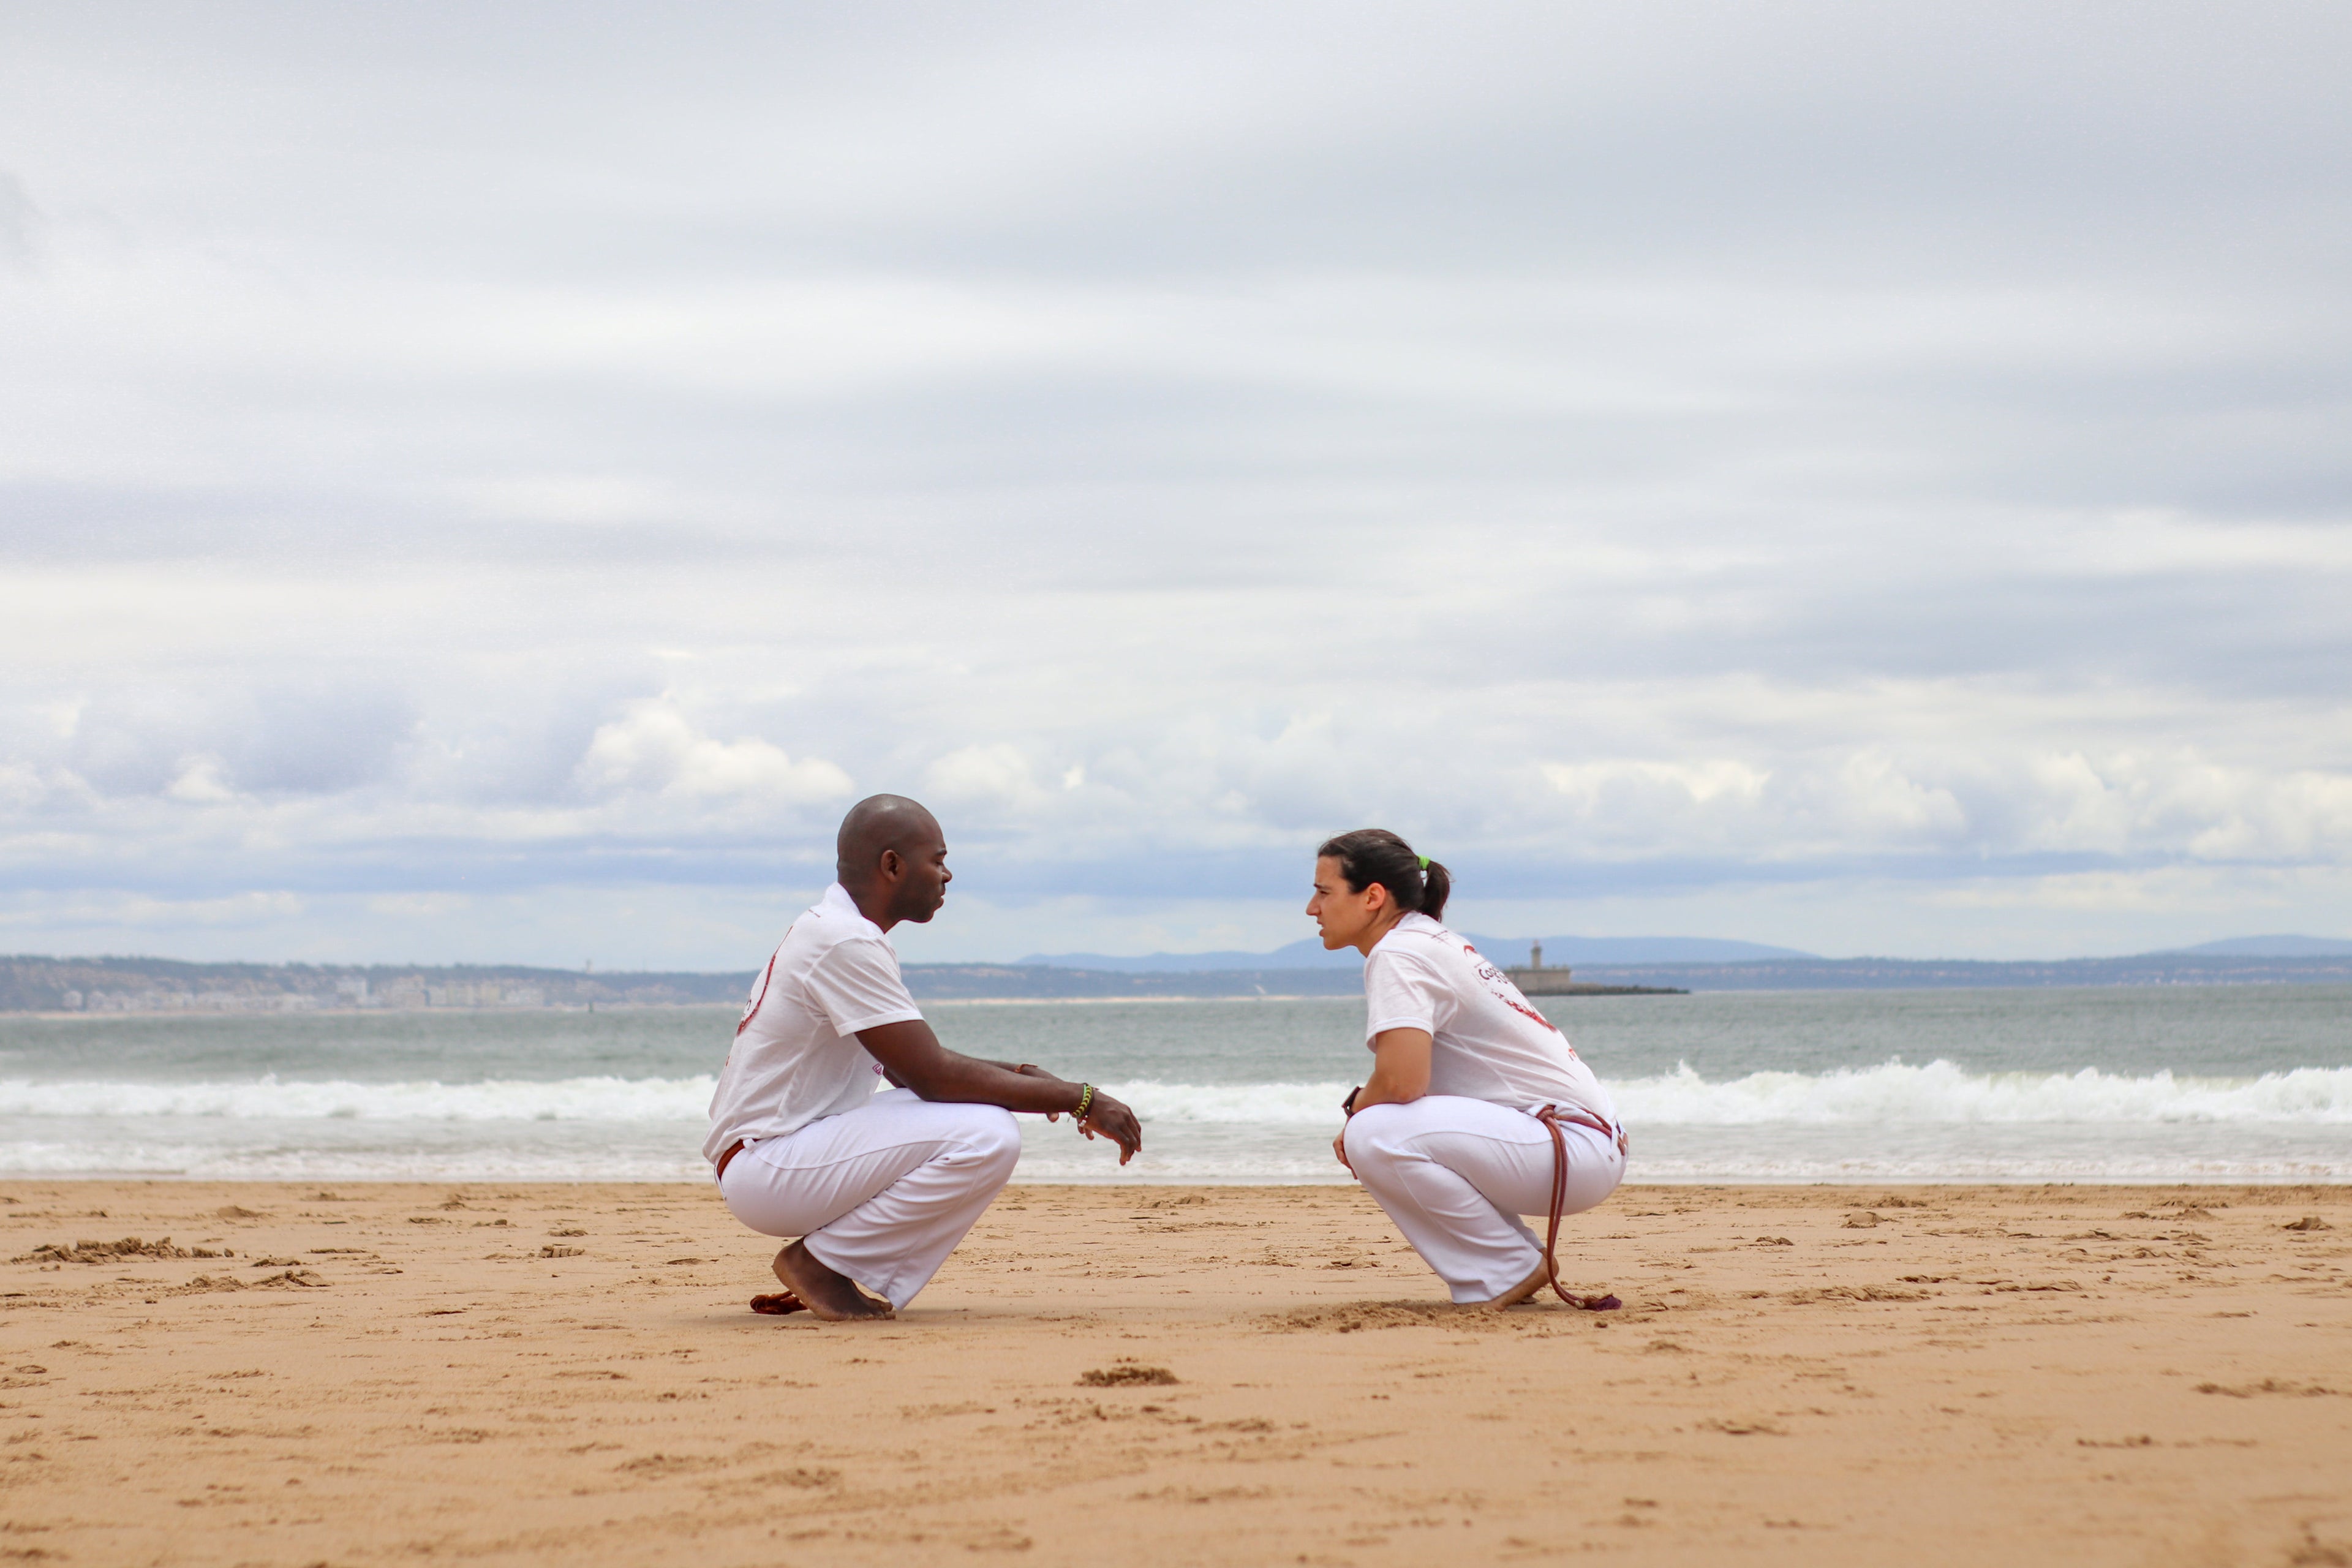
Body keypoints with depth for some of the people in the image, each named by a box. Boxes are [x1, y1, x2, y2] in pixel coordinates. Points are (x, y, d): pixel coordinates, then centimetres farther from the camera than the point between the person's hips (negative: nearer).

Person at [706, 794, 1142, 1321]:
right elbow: (933, 1077, -20)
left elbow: (914, 1066, 21)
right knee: (986, 1137, -23)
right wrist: (1081, 1099, -15)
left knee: (984, 1113, 10)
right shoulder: (846, 943, -17)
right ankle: (821, 1261, -9)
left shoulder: (826, 930, 15)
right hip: (763, 1171, -11)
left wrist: (1017, 1074, 5)